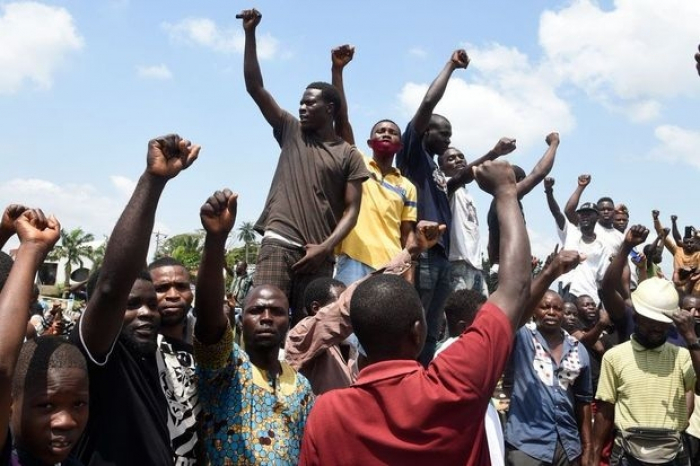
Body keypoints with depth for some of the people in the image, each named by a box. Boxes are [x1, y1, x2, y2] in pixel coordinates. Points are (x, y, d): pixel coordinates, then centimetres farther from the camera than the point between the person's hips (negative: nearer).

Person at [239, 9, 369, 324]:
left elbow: (351, 211, 3)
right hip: (279, 243, 0)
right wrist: (250, 33, 3)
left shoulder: (349, 155, 9)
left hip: (319, 254, 0)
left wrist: (324, 248, -11)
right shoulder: (291, 132, 15)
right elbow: (254, 87, 10)